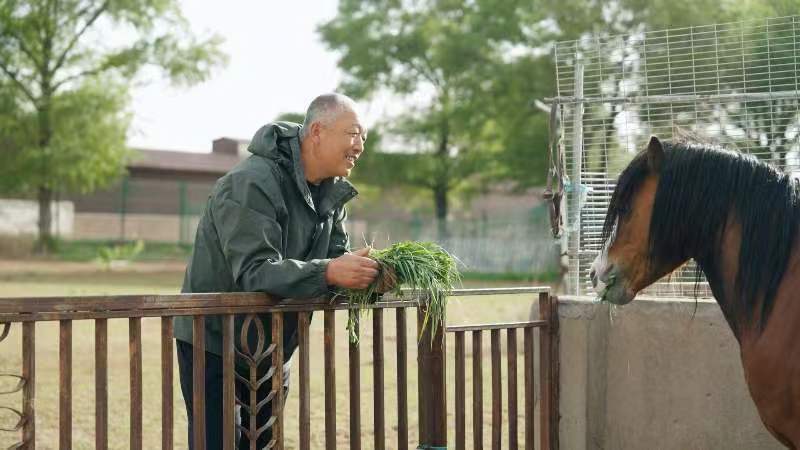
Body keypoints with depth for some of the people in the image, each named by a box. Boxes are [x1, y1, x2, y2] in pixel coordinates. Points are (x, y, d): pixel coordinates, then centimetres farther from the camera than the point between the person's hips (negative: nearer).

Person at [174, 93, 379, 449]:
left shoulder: (331, 192, 4)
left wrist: (371, 274, -20)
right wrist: (327, 272, -44)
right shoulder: (251, 185, -23)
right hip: (213, 345, -8)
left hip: (270, 352, 8)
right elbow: (254, 272, -32)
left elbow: (337, 256, 3)